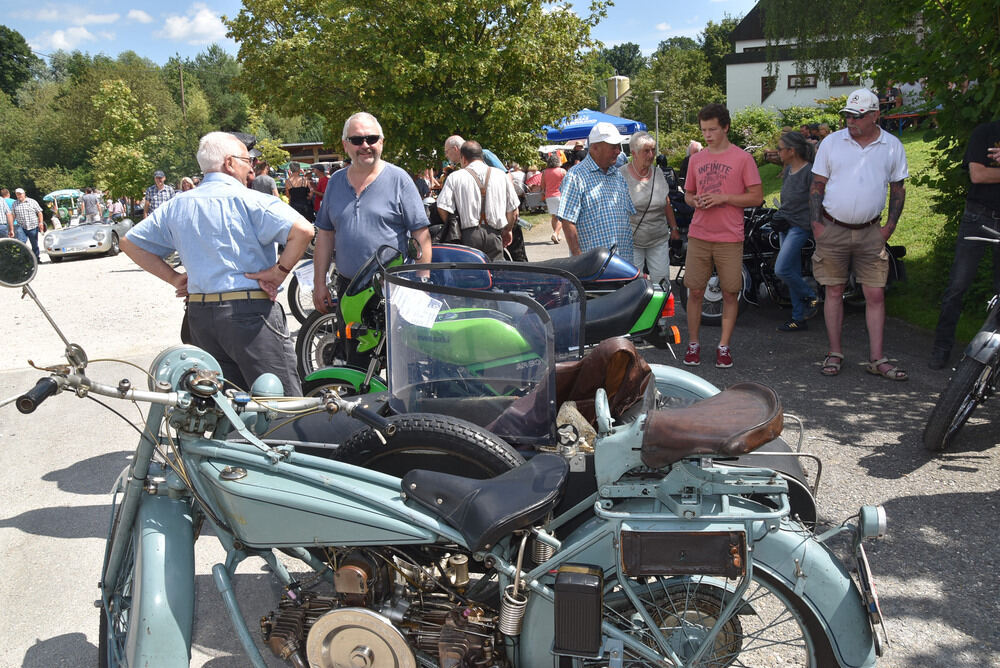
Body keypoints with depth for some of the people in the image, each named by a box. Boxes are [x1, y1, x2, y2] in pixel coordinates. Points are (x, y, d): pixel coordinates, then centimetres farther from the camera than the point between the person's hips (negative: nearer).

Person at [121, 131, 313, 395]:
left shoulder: (176, 206, 12)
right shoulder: (247, 200, -8)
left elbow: (130, 242, 19)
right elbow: (303, 230, -22)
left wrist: (173, 277, 12)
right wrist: (279, 272, -11)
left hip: (199, 314, 7)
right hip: (250, 311, -7)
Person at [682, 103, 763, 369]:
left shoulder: (743, 158, 0)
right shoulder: (696, 159, 12)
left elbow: (757, 197, -3)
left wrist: (723, 198, -15)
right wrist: (695, 201, -3)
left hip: (729, 238, -3)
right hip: (698, 235, 3)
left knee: (730, 294, 3)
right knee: (695, 291, 4)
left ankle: (724, 346, 13)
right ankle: (693, 344, 16)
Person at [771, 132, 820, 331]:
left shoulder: (810, 171, -13)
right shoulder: (788, 170, 12)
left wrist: (816, 227, -15)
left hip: (801, 226, -9)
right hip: (786, 225, 9)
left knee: (781, 270, -17)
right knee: (793, 274, 9)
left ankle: (811, 296, 7)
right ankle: (799, 319, 15)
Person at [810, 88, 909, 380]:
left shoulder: (892, 146, 4)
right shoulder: (831, 142, 1)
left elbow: (897, 189, 12)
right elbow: (817, 185, 4)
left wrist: (890, 225, 2)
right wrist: (816, 224, -5)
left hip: (870, 232, 1)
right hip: (832, 230, -1)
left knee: (876, 295, 0)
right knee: (834, 292, 4)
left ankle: (877, 359, 7)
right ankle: (835, 353, 14)